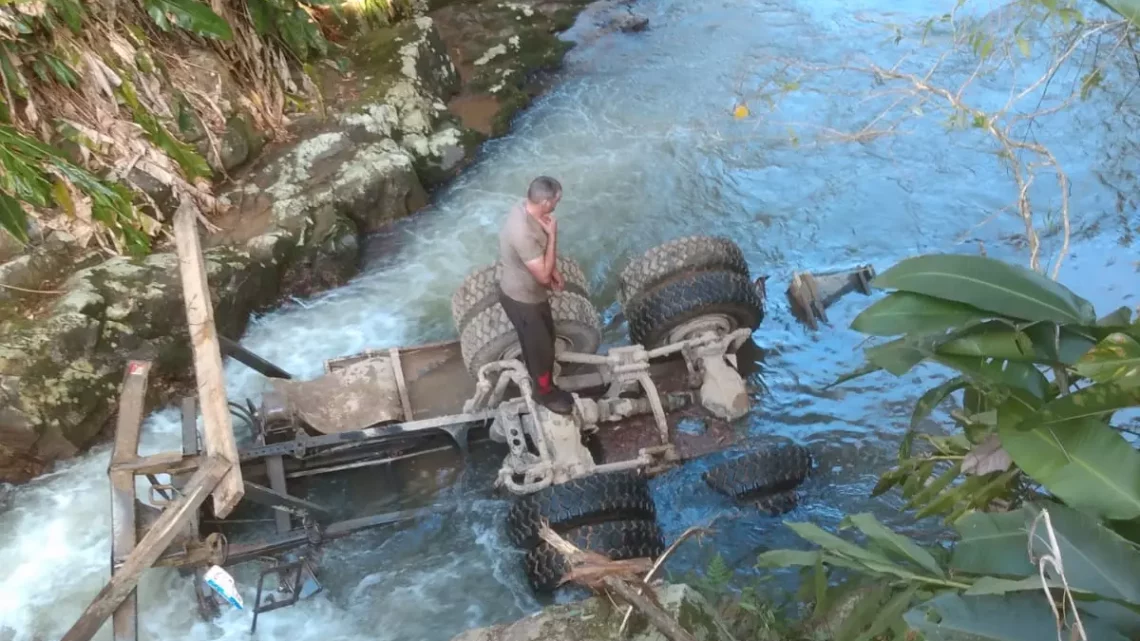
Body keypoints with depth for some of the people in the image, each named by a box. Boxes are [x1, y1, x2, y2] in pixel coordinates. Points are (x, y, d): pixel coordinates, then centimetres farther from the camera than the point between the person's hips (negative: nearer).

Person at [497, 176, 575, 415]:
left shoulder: (525, 208, -10)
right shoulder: (522, 232, -40)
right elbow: (543, 275, -31)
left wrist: (554, 271, 4)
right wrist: (553, 235, -28)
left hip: (531, 292, 9)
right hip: (521, 298, -9)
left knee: (545, 339, 27)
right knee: (541, 347, 12)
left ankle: (539, 377, 51)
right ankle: (545, 392, 37)